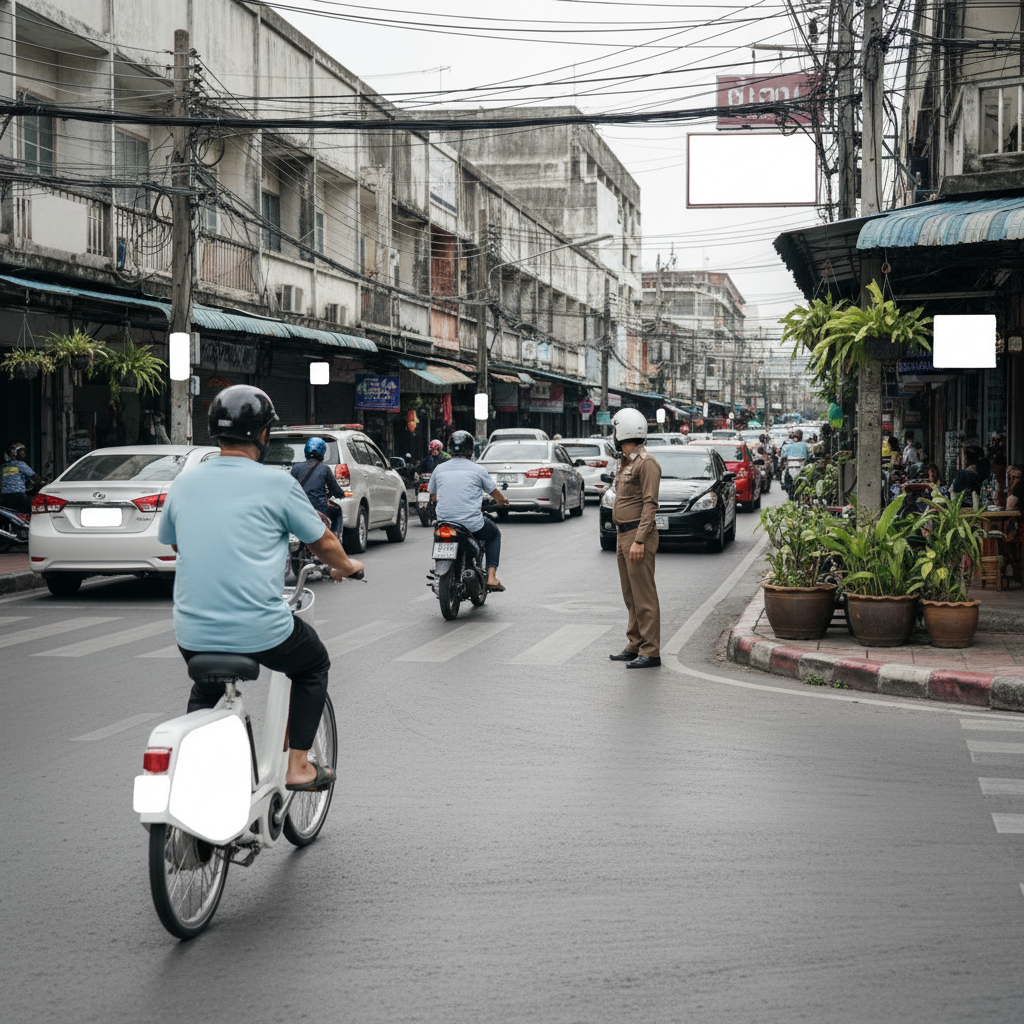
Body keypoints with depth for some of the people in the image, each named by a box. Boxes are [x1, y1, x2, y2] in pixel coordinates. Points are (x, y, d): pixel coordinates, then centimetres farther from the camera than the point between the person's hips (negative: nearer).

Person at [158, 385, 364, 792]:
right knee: (313, 666, 26)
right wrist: (346, 567, 27)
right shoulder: (276, 483, -6)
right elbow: (324, 542, 5)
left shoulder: (183, 483, 6)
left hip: (193, 633, 4)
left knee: (204, 693, 34)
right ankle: (298, 766, 21)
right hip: (260, 631, -4)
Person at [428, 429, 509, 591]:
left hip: (444, 521, 3)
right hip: (472, 524, -3)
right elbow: (495, 493, 9)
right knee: (494, 534, 26)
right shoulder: (477, 470, -2)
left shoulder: (439, 469, 5)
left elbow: (433, 496, 19)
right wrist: (503, 500, 33)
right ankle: (491, 576, 11)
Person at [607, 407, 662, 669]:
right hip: (624, 535, 10)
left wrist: (638, 541, -23)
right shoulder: (625, 462, 18)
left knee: (644, 596, -8)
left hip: (638, 536, -10)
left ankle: (650, 652, -6)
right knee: (630, 597, 14)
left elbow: (650, 504, -18)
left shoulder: (646, 463, -13)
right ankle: (634, 646, 20)